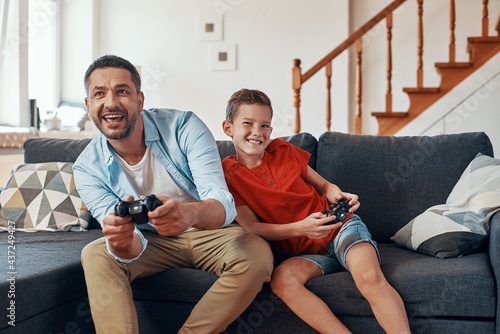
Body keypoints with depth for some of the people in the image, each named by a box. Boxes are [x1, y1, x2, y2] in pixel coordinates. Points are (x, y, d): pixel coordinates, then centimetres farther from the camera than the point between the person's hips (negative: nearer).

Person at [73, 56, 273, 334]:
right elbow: (134, 247, -19)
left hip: (210, 233, -1)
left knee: (258, 255, -31)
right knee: (94, 255, -25)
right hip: (152, 241, 2)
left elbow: (224, 205, -30)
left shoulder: (184, 126, -20)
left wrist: (190, 214, -55)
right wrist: (123, 243, -46)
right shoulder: (88, 168, -14)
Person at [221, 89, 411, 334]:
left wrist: (338, 196, -11)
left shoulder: (282, 150, 6)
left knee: (369, 277, -29)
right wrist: (300, 228, -22)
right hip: (301, 252, -1)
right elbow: (251, 226, -6)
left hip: (340, 227, 1)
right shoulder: (228, 174, 0)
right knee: (282, 279, -34)